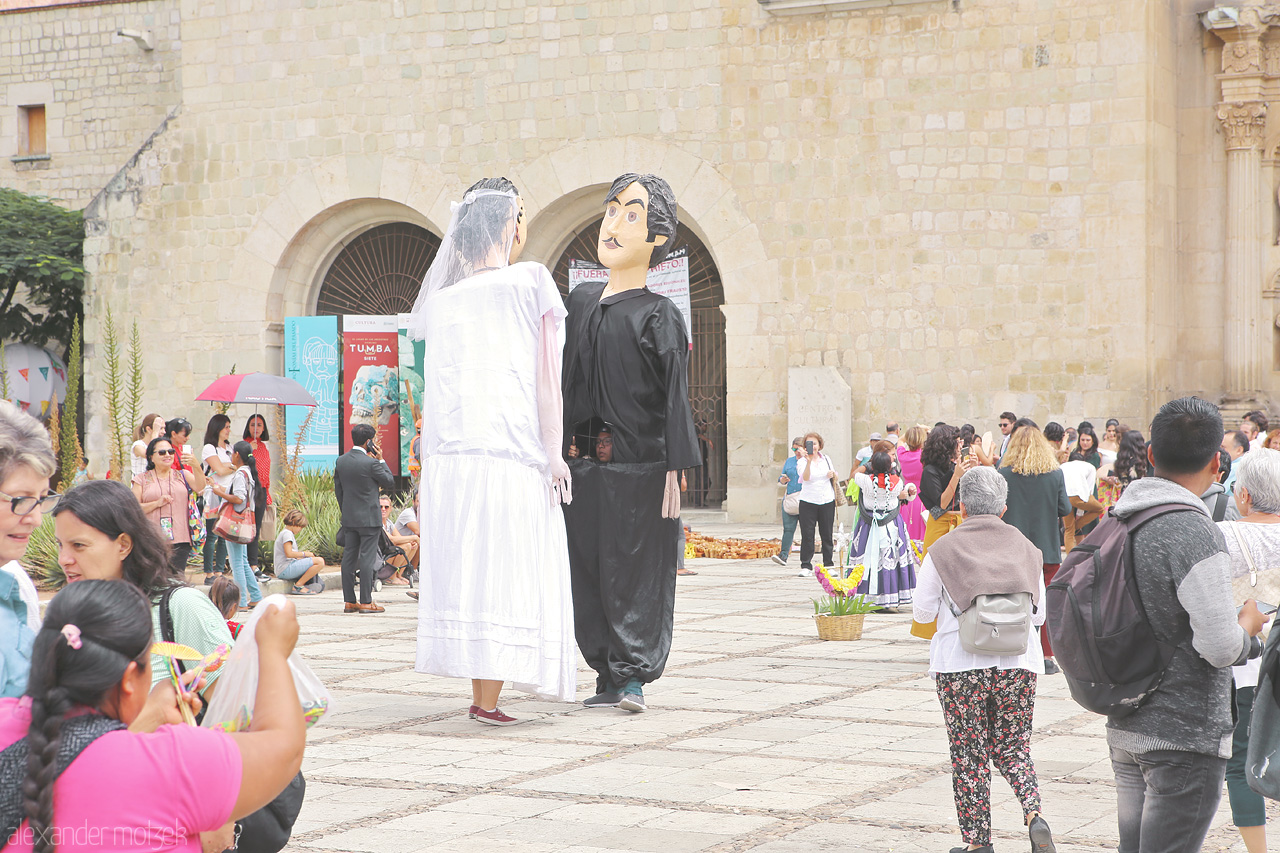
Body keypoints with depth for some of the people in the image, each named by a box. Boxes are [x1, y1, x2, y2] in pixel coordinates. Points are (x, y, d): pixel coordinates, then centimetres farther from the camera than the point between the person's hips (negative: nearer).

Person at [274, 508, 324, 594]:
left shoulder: (285, 533, 23)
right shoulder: (287, 533, -9)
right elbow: (289, 554, -20)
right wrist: (304, 554, -8)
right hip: (285, 570, -11)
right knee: (320, 561, -20)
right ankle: (298, 586, -14)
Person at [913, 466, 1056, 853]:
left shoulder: (942, 551, -5)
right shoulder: (1026, 549, 4)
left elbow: (922, 613, 3)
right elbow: (1039, 614, 10)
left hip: (960, 665, -3)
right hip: (1018, 662, 3)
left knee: (969, 755, 7)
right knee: (1013, 747, 15)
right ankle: (1034, 815, -8)